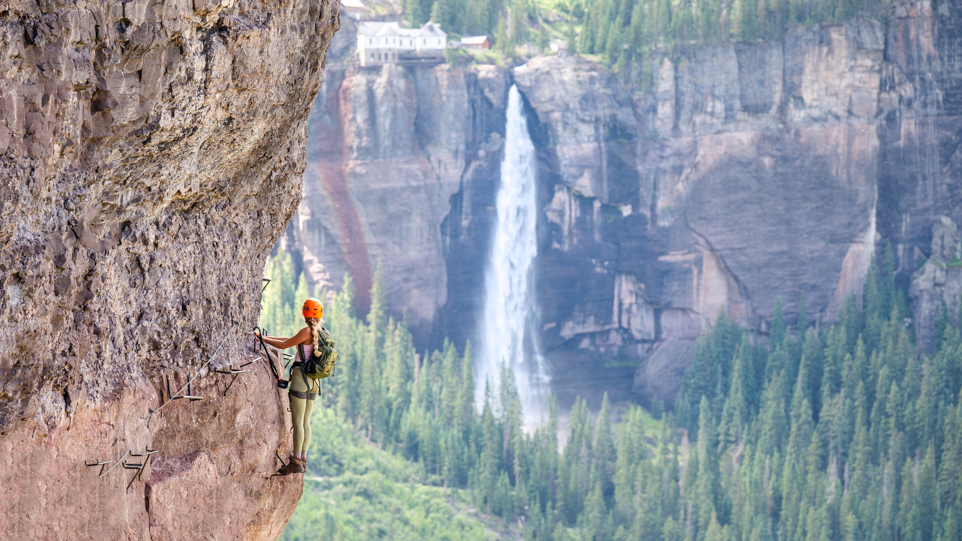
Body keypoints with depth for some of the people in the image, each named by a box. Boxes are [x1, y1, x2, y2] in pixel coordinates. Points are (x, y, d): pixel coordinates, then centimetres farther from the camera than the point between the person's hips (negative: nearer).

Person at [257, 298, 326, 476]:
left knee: (298, 421, -7)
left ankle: (296, 462, -8)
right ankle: (303, 460, 12)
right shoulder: (320, 333, 13)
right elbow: (294, 340, 20)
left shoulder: (307, 331, -12)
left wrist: (263, 339, 5)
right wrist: (270, 337, 22)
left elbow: (284, 345, -8)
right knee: (306, 421, 11)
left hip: (302, 376, -8)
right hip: (314, 381, 8)